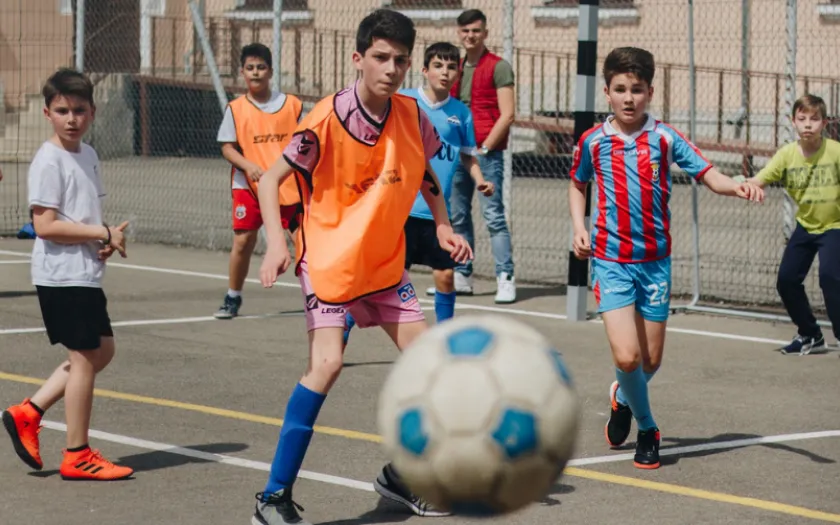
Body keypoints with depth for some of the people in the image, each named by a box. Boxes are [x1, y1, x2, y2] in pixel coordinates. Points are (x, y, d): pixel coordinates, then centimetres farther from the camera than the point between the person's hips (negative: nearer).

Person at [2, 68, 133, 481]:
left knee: (102, 350, 14)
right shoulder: (49, 161, -15)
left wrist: (106, 238, 2)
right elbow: (45, 225, -21)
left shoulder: (88, 155, 12)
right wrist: (104, 234, -18)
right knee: (85, 357, -4)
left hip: (85, 273, 9)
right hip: (62, 275, -9)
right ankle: (77, 455, 5)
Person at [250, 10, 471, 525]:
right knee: (327, 364, -22)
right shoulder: (327, 120, -20)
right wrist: (276, 244, -27)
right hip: (328, 260, -6)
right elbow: (271, 178, -14)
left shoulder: (412, 115, -3)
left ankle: (398, 476, 24)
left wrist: (444, 226, 3)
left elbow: (426, 172, 16)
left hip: (385, 263, 6)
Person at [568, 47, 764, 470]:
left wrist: (737, 186, -29)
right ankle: (646, 427, 11)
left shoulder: (664, 138, -2)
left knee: (651, 361, 9)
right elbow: (578, 185, 19)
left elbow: (707, 174, -8)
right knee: (627, 356, -15)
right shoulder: (592, 142, 1)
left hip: (654, 260, 1)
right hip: (611, 260, -1)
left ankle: (623, 398, 43)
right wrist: (579, 228, 5)